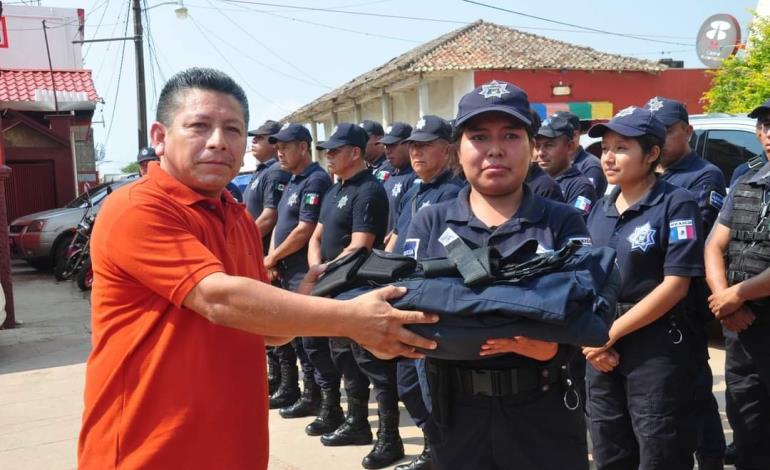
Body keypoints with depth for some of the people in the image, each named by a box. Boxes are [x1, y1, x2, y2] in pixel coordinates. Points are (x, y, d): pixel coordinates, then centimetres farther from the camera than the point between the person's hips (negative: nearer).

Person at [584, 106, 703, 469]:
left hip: (657, 348, -6)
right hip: (601, 349, 6)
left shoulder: (677, 204, -10)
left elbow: (675, 285, -16)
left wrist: (612, 332, -14)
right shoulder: (599, 210, 9)